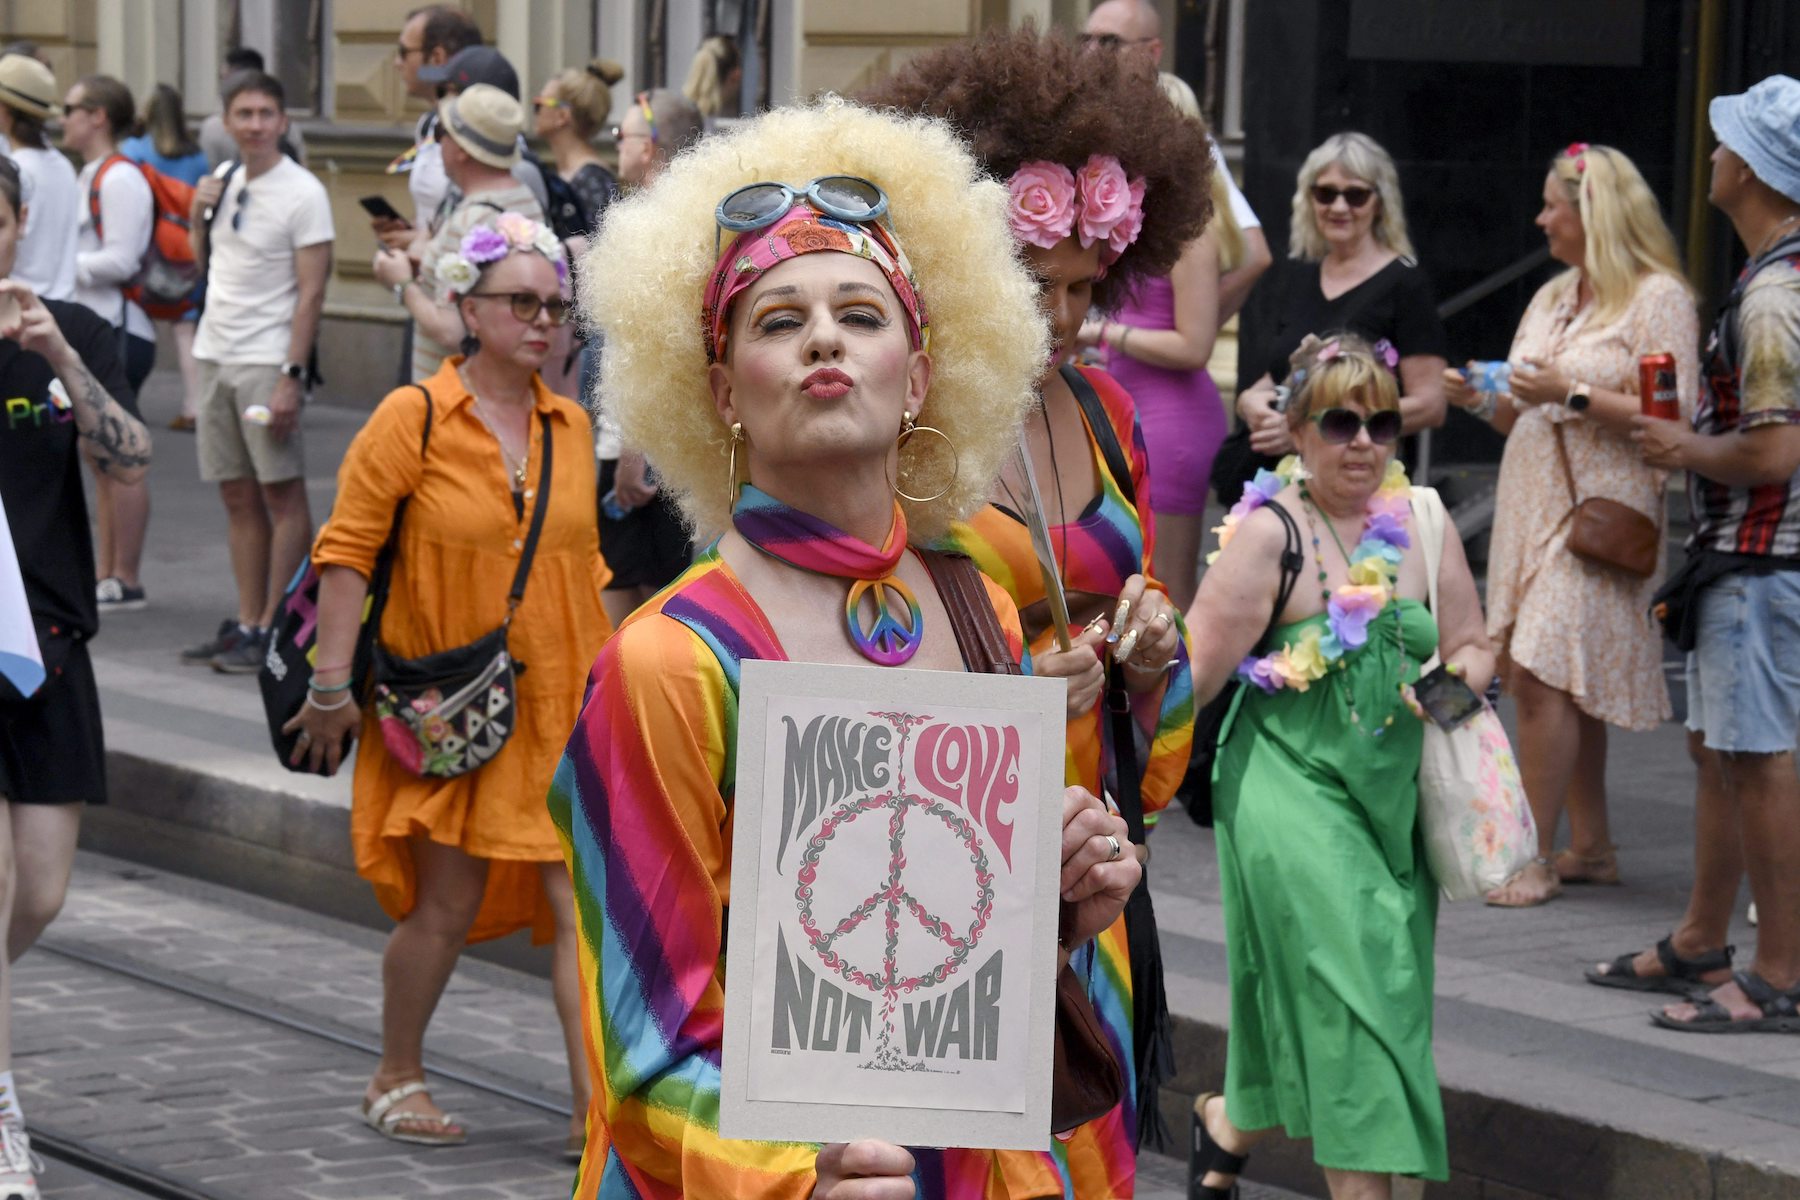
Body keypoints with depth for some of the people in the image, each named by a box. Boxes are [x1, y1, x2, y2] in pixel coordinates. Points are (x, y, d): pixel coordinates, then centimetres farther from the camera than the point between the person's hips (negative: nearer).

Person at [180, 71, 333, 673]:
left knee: (282, 494, -4)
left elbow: (311, 292, -13)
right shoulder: (224, 180, 11)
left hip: (267, 360, -7)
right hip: (216, 354, 7)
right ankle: (247, 622, 13)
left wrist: (291, 376, -20)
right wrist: (196, 216, 3)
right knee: (238, 496, 9)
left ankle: (274, 629, -3)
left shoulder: (302, 192, -10)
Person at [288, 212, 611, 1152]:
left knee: (584, 895, -5)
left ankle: (595, 1104, -4)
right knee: (448, 900, 3)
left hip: (558, 703, 4)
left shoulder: (570, 427, 7)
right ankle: (395, 1081, 24)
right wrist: (332, 686, -12)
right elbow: (346, 549, -8)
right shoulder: (414, 418, -8)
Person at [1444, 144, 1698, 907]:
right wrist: (1479, 400, 3)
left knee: (1541, 674, -14)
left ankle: (1536, 856, -10)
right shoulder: (1552, 299, 18)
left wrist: (1574, 393, -17)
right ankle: (1591, 846, 14)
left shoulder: (1658, 298, -6)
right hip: (1532, 502, 8)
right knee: (1563, 683, 7)